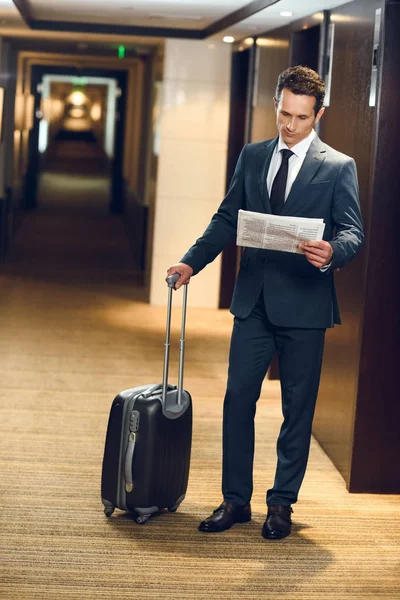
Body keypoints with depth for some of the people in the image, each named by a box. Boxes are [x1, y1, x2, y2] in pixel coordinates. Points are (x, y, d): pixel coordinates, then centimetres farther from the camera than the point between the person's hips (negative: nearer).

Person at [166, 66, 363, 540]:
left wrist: (332, 252, -28)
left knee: (298, 408, 5)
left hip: (304, 304, -3)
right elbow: (227, 220, 12)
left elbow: (353, 232, -6)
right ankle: (235, 500, 15)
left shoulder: (338, 167, -2)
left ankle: (281, 504, 18)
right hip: (254, 300, 4)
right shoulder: (253, 157, 11)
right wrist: (192, 262, -1)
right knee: (238, 398, 3)